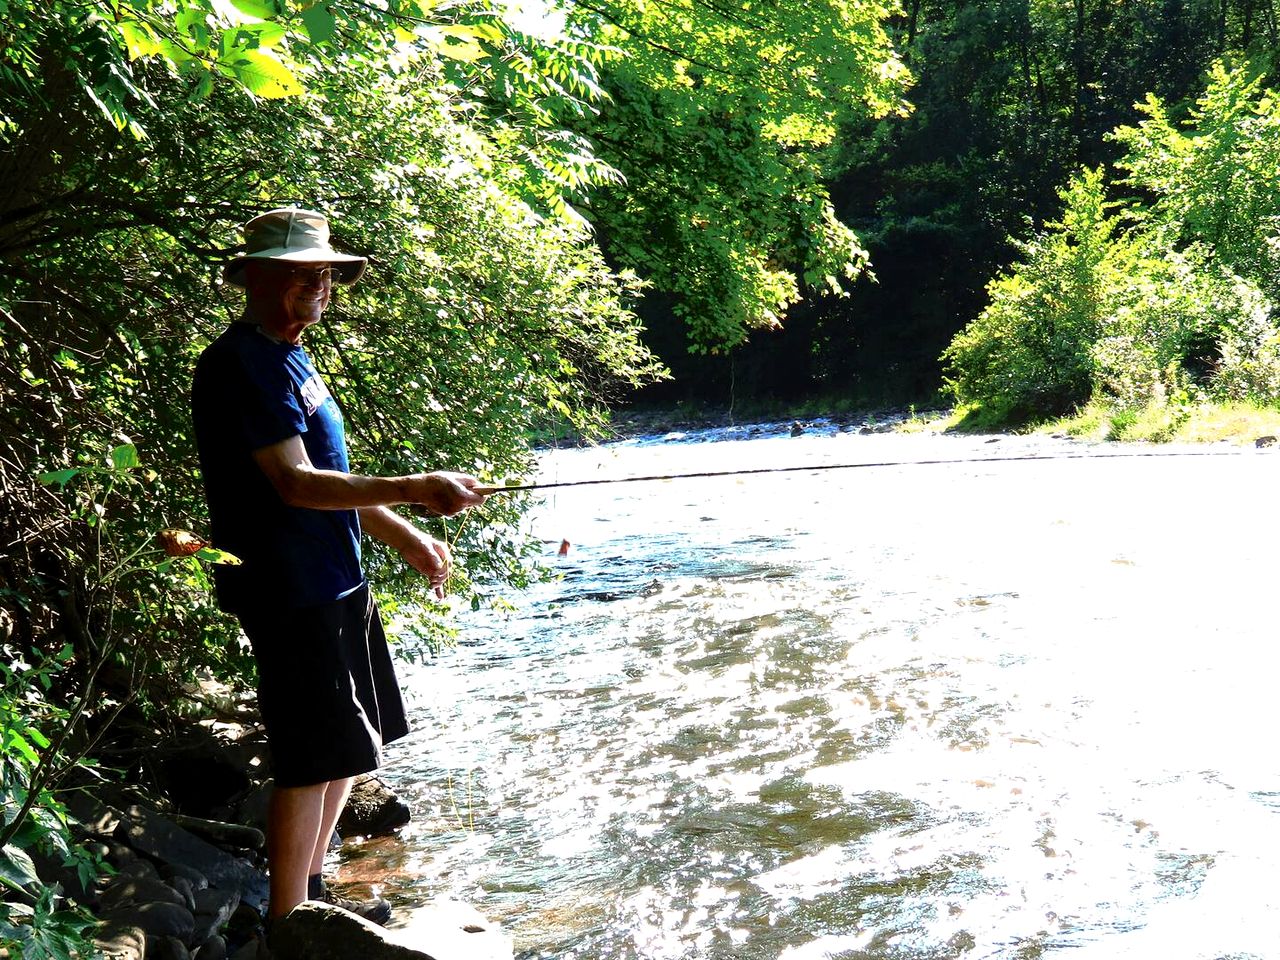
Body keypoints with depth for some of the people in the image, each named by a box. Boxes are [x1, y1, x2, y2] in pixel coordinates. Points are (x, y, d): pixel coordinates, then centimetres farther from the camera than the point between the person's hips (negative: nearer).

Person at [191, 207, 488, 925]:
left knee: (350, 746, 17)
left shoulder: (289, 356, 16)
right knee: (312, 759, -7)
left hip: (335, 582, 10)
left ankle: (312, 891, 30)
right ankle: (287, 925, 4)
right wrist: (413, 489, -30)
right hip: (291, 590, -10)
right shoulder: (243, 362, -15)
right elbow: (294, 483, -25)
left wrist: (403, 536, 21)